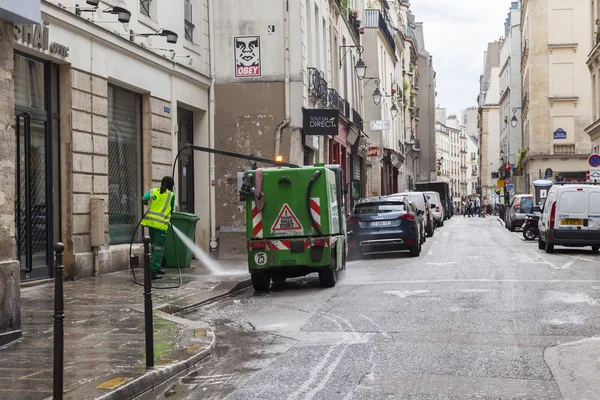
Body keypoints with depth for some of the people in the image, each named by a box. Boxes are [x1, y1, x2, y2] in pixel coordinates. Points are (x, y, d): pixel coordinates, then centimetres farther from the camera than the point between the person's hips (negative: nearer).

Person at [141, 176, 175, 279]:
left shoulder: (153, 191, 9)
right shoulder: (171, 195, 1)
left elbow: (143, 200, -6)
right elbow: (171, 210, 7)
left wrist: (150, 204, 13)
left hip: (150, 221, 5)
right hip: (161, 223, -5)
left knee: (155, 246, 18)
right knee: (158, 248, -1)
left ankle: (158, 268, 29)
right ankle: (153, 271, -7)